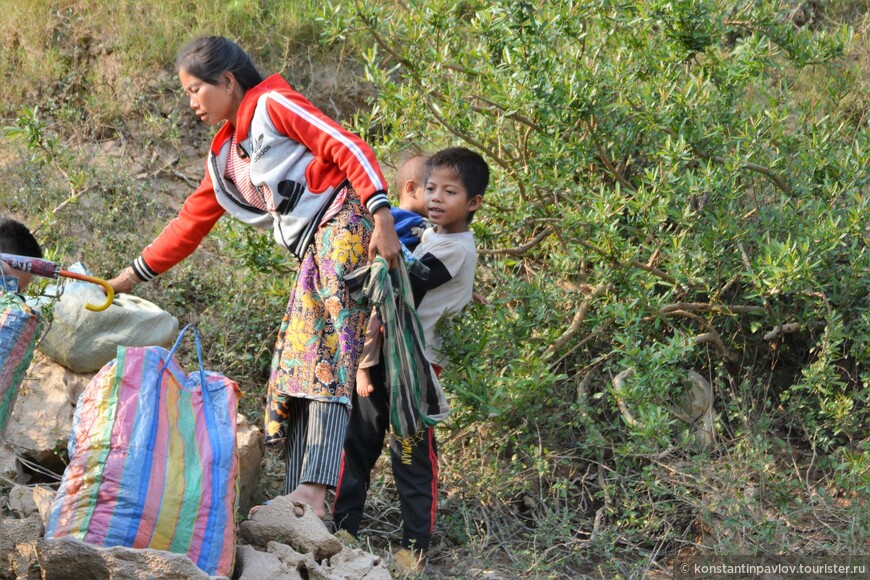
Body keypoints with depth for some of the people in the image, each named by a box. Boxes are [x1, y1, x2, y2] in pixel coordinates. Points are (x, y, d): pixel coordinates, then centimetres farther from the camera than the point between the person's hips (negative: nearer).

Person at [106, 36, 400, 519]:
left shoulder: (274, 105, 0)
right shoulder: (224, 155, 25)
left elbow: (348, 148, -10)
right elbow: (193, 221, 31)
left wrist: (382, 217, -22)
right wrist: (132, 276, 31)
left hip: (346, 222, -9)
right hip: (314, 250, 9)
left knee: (330, 362, -20)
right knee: (296, 371, 1)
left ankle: (314, 491, -31)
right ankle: (297, 500, -2)